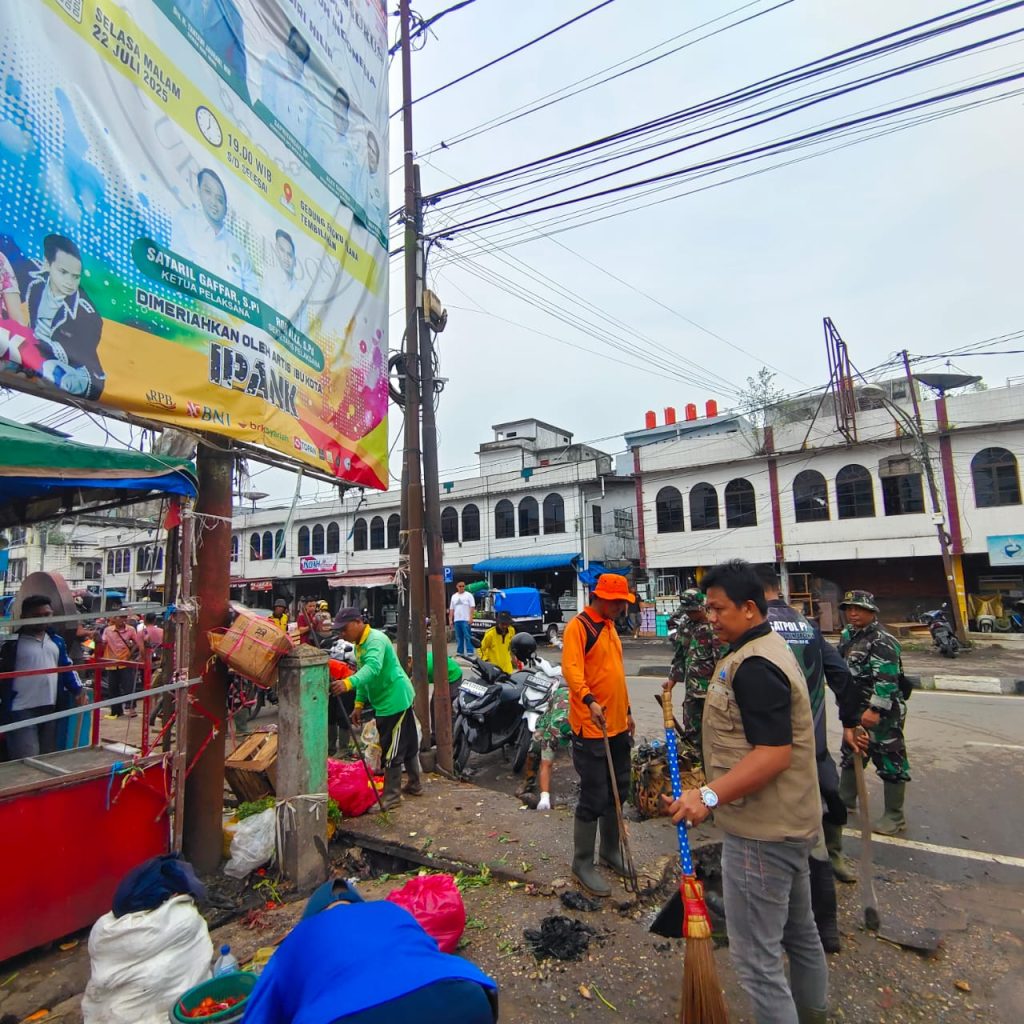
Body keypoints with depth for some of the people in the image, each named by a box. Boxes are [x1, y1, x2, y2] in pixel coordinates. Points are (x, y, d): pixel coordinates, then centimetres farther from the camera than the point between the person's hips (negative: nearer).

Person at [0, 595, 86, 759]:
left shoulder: (57, 641, 10)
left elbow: (67, 668, 17)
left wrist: (77, 690, 6)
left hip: (49, 708, 6)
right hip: (22, 710, -5)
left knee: (48, 757, 16)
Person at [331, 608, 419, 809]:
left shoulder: (375, 639, -23)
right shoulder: (360, 645, 9)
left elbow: (373, 667, -40)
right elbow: (363, 673, 16)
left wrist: (348, 683, -55)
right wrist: (359, 703, 9)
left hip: (395, 699, -10)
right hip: (397, 699, 10)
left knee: (391, 749, -1)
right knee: (407, 743, 20)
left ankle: (391, 796, 11)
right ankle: (414, 784, 34)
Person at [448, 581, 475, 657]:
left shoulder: (468, 595, 2)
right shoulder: (454, 596, 17)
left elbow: (472, 607, -5)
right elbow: (451, 609, 16)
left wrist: (471, 617, -14)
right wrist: (450, 620, 10)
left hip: (466, 619, -5)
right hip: (456, 620, 5)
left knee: (467, 636, -8)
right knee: (459, 637, 8)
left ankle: (469, 651, -6)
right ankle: (460, 651, 14)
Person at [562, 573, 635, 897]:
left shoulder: (609, 627, 13)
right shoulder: (578, 627, -15)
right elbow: (571, 669, -28)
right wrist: (589, 701, -43)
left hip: (618, 726, 9)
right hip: (591, 728, -9)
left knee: (618, 791, 19)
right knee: (594, 798, 0)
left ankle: (610, 851, 37)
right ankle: (582, 863, 18)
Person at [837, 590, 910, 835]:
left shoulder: (882, 641, -18)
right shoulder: (848, 636, 9)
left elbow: (887, 679, -26)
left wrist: (875, 709, -29)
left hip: (882, 711, -9)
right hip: (857, 709, 9)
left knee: (890, 762, 2)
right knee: (850, 753, 20)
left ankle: (894, 817, 15)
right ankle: (845, 800, 36)